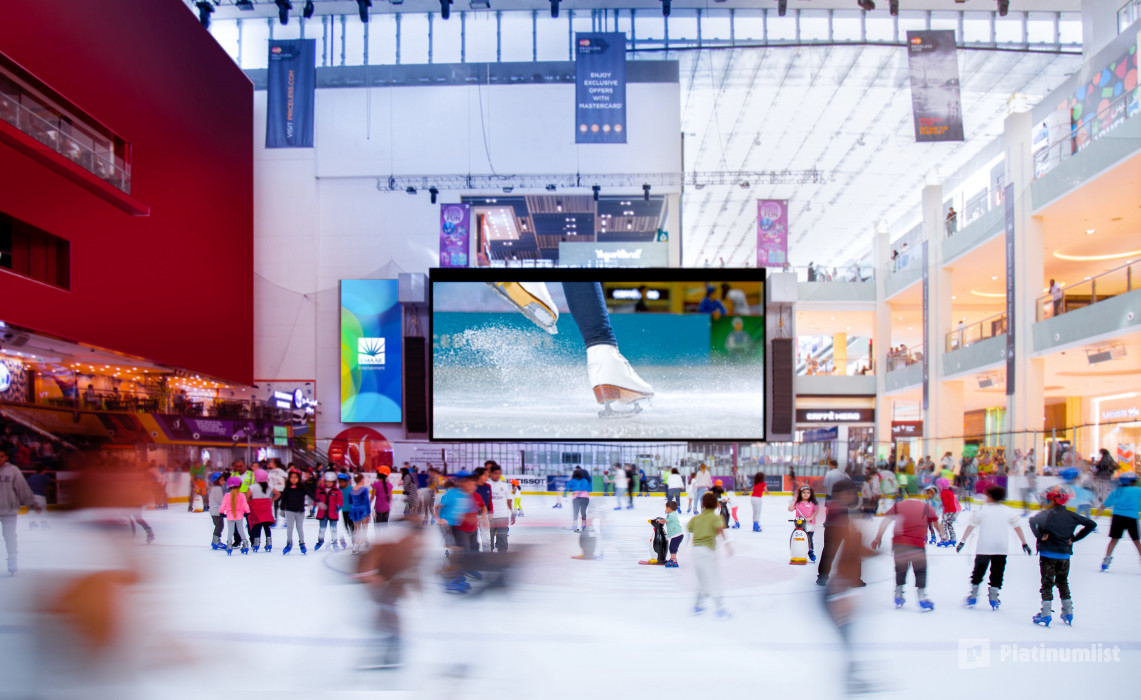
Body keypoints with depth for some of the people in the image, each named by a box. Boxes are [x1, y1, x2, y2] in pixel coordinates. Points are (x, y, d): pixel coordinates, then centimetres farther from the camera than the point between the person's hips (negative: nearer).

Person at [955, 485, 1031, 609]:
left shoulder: (982, 510, -2)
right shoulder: (1008, 511, 4)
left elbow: (970, 526, -3)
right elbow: (1017, 528, 6)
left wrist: (962, 542, 0)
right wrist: (1024, 543, 14)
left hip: (983, 548, -1)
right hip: (1001, 548, 1)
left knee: (978, 571, 12)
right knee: (997, 573, 10)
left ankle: (973, 595, 12)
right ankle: (993, 598, 6)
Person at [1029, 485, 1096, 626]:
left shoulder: (1048, 514, -12)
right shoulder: (1071, 516, 0)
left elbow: (1033, 521, -31)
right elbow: (1091, 524, 6)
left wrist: (1040, 536, -18)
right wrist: (1075, 537, 6)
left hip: (1048, 554, -4)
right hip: (1064, 556, 4)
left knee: (1047, 584, 1)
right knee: (1063, 583, 19)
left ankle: (1046, 614, -5)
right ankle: (1068, 613, 24)